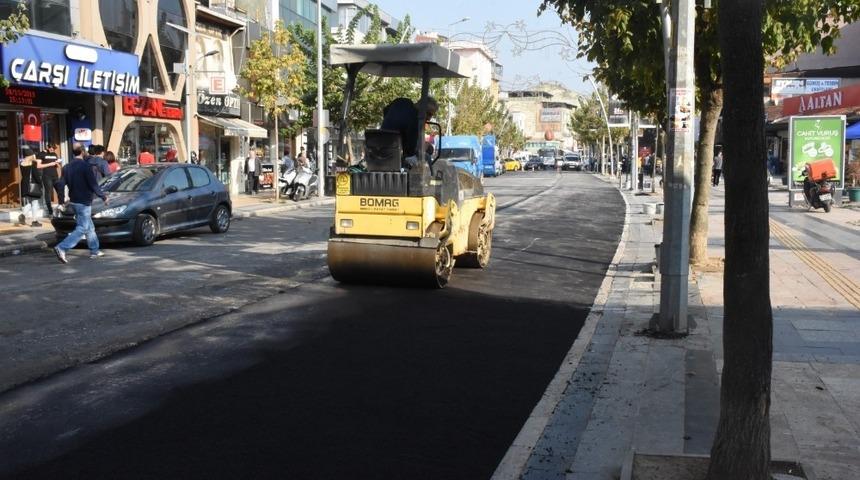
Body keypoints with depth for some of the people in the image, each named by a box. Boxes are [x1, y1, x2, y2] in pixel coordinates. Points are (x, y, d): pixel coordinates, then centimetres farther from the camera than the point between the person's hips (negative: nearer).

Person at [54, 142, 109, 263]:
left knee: (89, 227, 18)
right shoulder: (86, 166, -16)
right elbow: (93, 185, -15)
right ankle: (61, 248, -18)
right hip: (84, 202, -8)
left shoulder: (67, 167, 6)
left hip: (74, 201, 8)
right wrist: (104, 197, -5)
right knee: (82, 228, -7)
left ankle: (94, 250, 24)